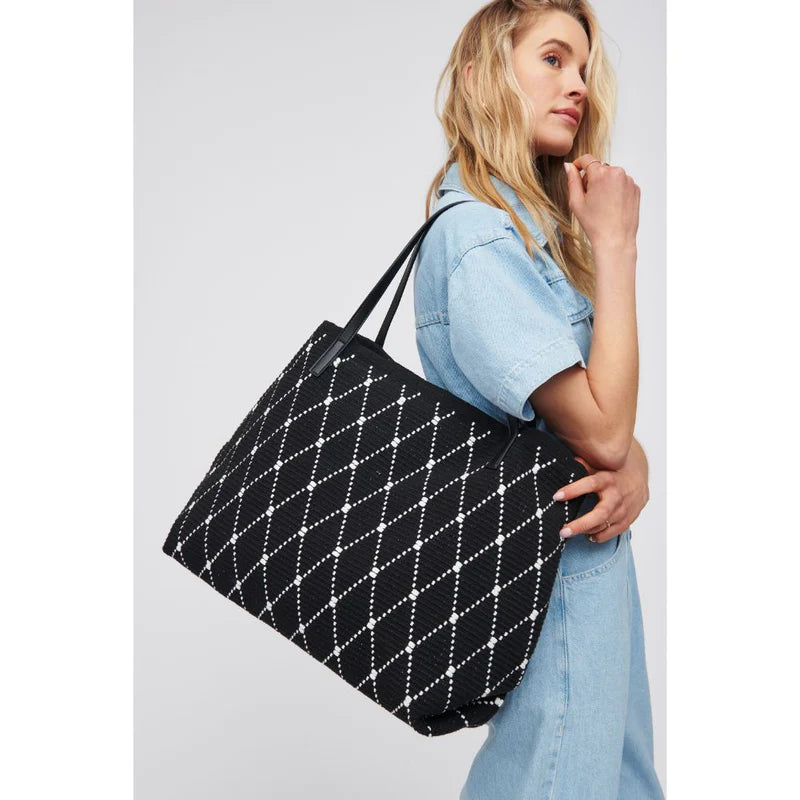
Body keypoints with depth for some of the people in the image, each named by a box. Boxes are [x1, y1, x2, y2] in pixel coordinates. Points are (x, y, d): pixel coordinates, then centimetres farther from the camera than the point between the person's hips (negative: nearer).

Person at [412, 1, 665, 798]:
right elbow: (599, 430, -21)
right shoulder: (478, 235, -19)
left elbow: (609, 410, 10)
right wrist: (615, 247, -17)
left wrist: (634, 467, -13)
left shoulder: (534, 223, 11)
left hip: (595, 554, 9)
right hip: (555, 576, -9)